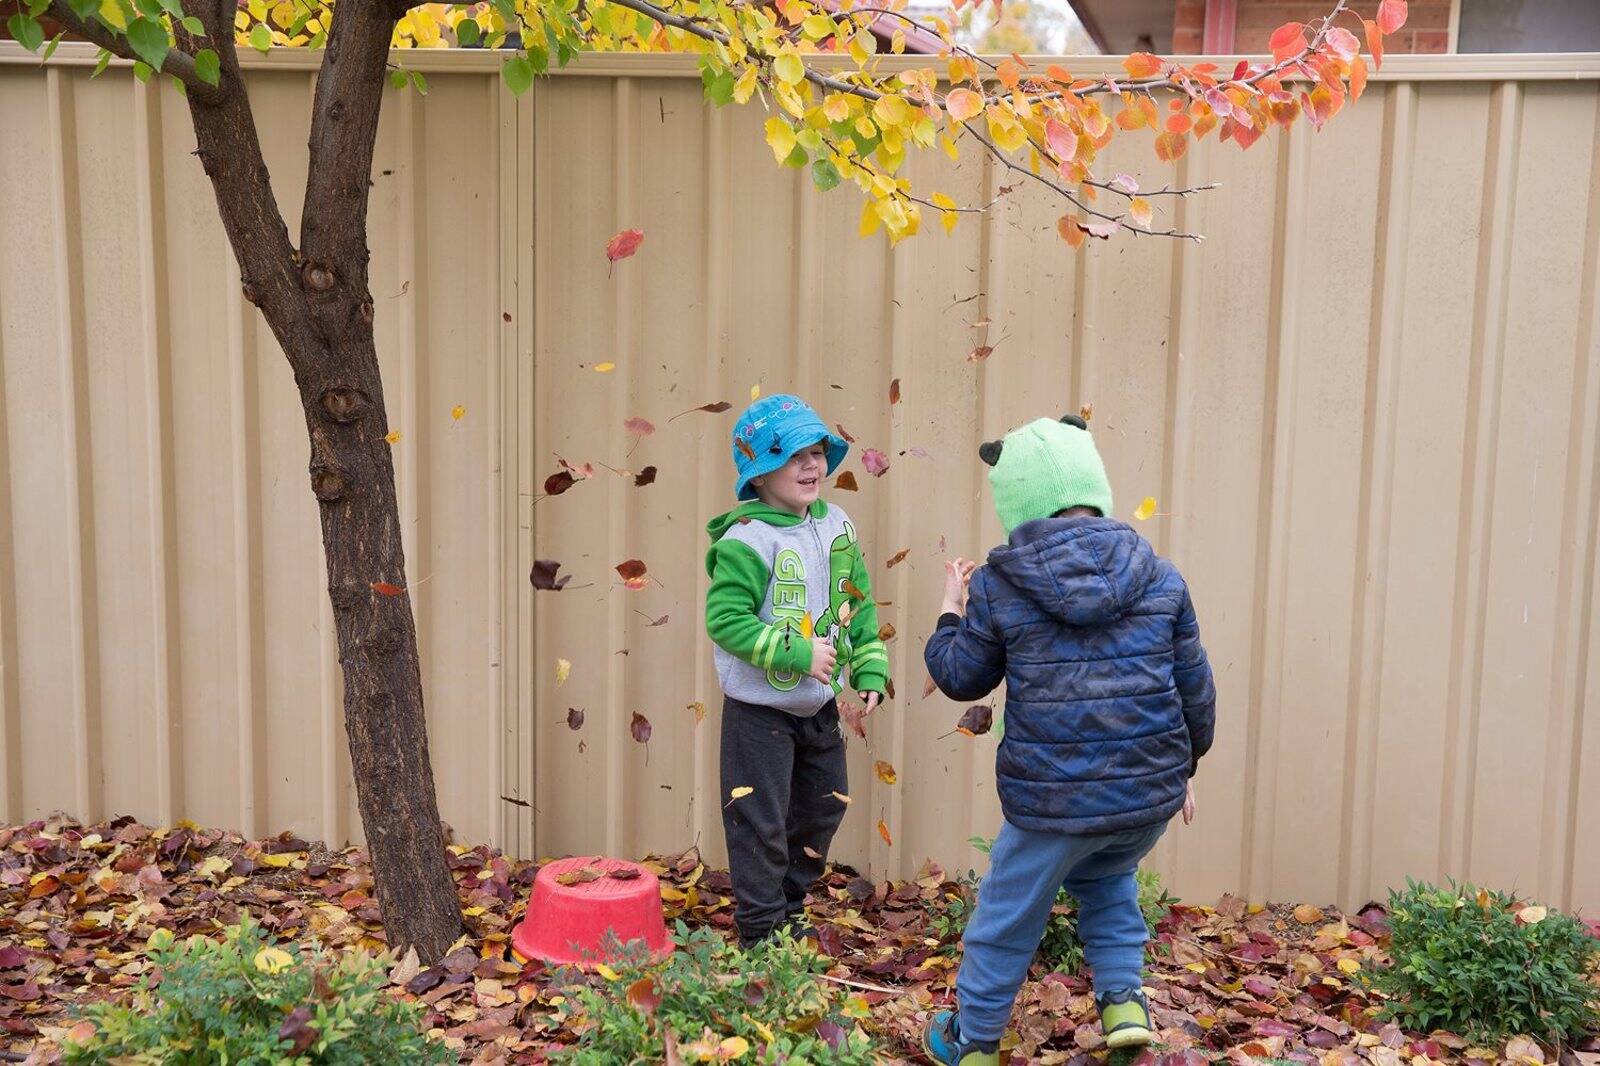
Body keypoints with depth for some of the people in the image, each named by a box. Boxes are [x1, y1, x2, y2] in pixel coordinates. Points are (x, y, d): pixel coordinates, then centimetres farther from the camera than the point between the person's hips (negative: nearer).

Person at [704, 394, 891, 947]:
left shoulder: (837, 526, 2)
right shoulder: (747, 539, -21)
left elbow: (859, 603, 11)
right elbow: (726, 619, -25)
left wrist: (869, 669, 4)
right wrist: (798, 654, -27)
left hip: (820, 708, 8)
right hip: (760, 709, -7)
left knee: (823, 808, 20)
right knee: (761, 823, 1)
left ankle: (789, 907, 40)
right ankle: (760, 933, 17)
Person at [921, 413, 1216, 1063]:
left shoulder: (997, 588, -6)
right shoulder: (1161, 577, 2)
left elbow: (960, 678, 6)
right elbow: (1195, 688, 8)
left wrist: (951, 610, 23)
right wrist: (1185, 766, 23)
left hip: (1053, 801, -3)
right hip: (1151, 793, 3)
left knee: (1008, 916, 17)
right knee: (1106, 877, 33)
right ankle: (1123, 997, 22)